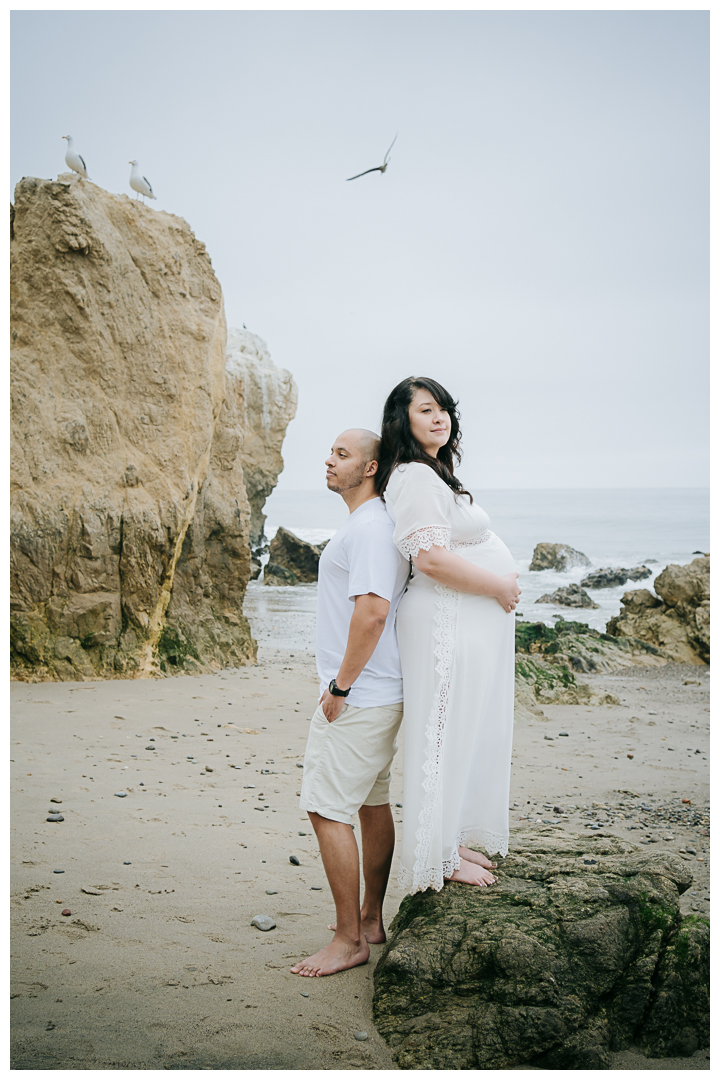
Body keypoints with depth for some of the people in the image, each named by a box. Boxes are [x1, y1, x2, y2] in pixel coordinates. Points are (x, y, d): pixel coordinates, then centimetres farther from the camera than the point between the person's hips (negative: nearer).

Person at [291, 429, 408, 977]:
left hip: (358, 699, -11)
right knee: (373, 804, 17)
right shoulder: (368, 524, 16)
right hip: (381, 693, 11)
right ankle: (371, 921, 28)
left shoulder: (370, 527, -18)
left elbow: (372, 610, -27)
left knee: (328, 812, -6)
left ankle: (350, 940, 2)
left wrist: (340, 686, -20)